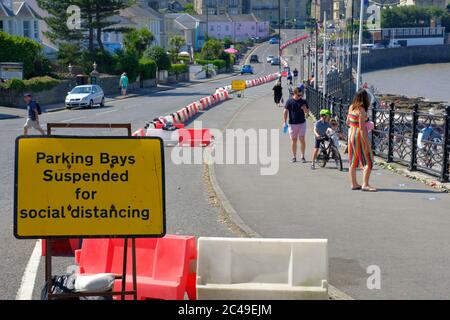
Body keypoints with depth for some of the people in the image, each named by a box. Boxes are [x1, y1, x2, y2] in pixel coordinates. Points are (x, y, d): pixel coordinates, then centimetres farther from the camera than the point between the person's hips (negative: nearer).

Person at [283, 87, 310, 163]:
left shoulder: (303, 101, 2)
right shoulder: (289, 101, -3)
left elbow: (307, 112, 8)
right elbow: (285, 112, -2)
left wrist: (305, 109, -16)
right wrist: (284, 122, -10)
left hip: (302, 123, 1)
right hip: (292, 124, -1)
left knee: (302, 140, -3)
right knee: (293, 140, 4)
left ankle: (303, 156, 6)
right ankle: (294, 157, 13)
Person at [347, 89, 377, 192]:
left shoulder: (351, 107, 5)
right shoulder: (361, 110, -18)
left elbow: (348, 122, 15)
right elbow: (362, 128, -20)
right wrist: (367, 144, -18)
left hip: (351, 134, 8)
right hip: (360, 136, -8)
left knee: (353, 161, 13)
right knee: (368, 162, -3)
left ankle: (354, 184, 19)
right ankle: (365, 184, -9)